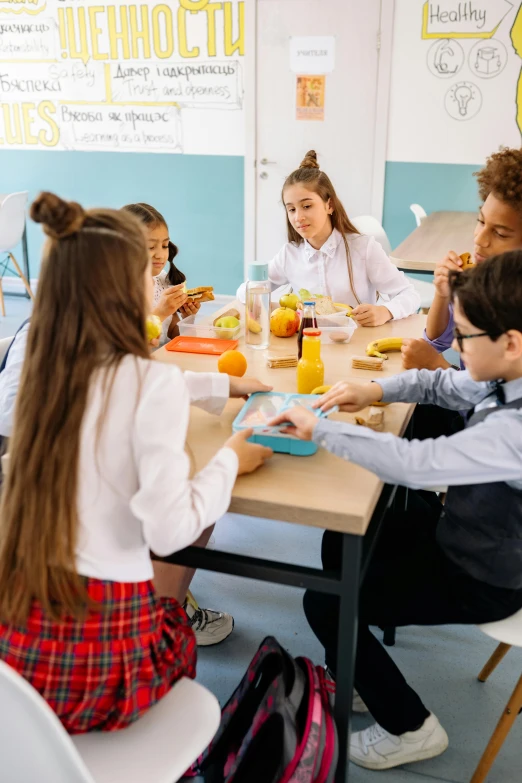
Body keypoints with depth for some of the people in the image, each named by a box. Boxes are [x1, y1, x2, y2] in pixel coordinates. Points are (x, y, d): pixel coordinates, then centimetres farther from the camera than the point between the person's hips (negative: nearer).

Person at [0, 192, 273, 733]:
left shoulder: (45, 371, 2)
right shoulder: (154, 383, -17)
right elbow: (170, 531, -20)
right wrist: (229, 460, -4)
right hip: (99, 651, -5)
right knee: (176, 628, 30)